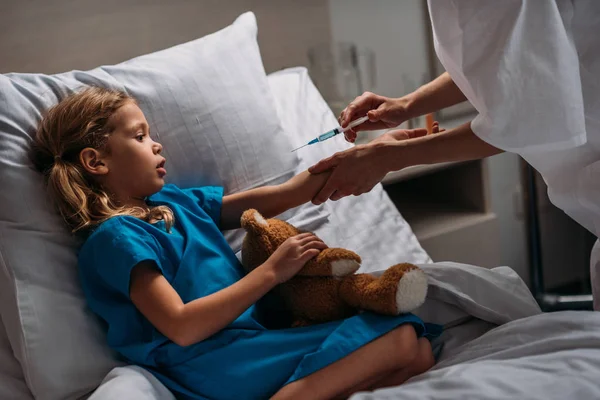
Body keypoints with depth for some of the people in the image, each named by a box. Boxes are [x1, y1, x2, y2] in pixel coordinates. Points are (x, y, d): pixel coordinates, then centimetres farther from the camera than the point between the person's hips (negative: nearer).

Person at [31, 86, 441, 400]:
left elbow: (283, 196, 21)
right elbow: (181, 328, -16)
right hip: (215, 365, -9)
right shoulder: (116, 237, -6)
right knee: (401, 341, -18)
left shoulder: (176, 202, 19)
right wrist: (271, 271, -13)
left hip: (253, 341, 9)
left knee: (417, 351, -10)